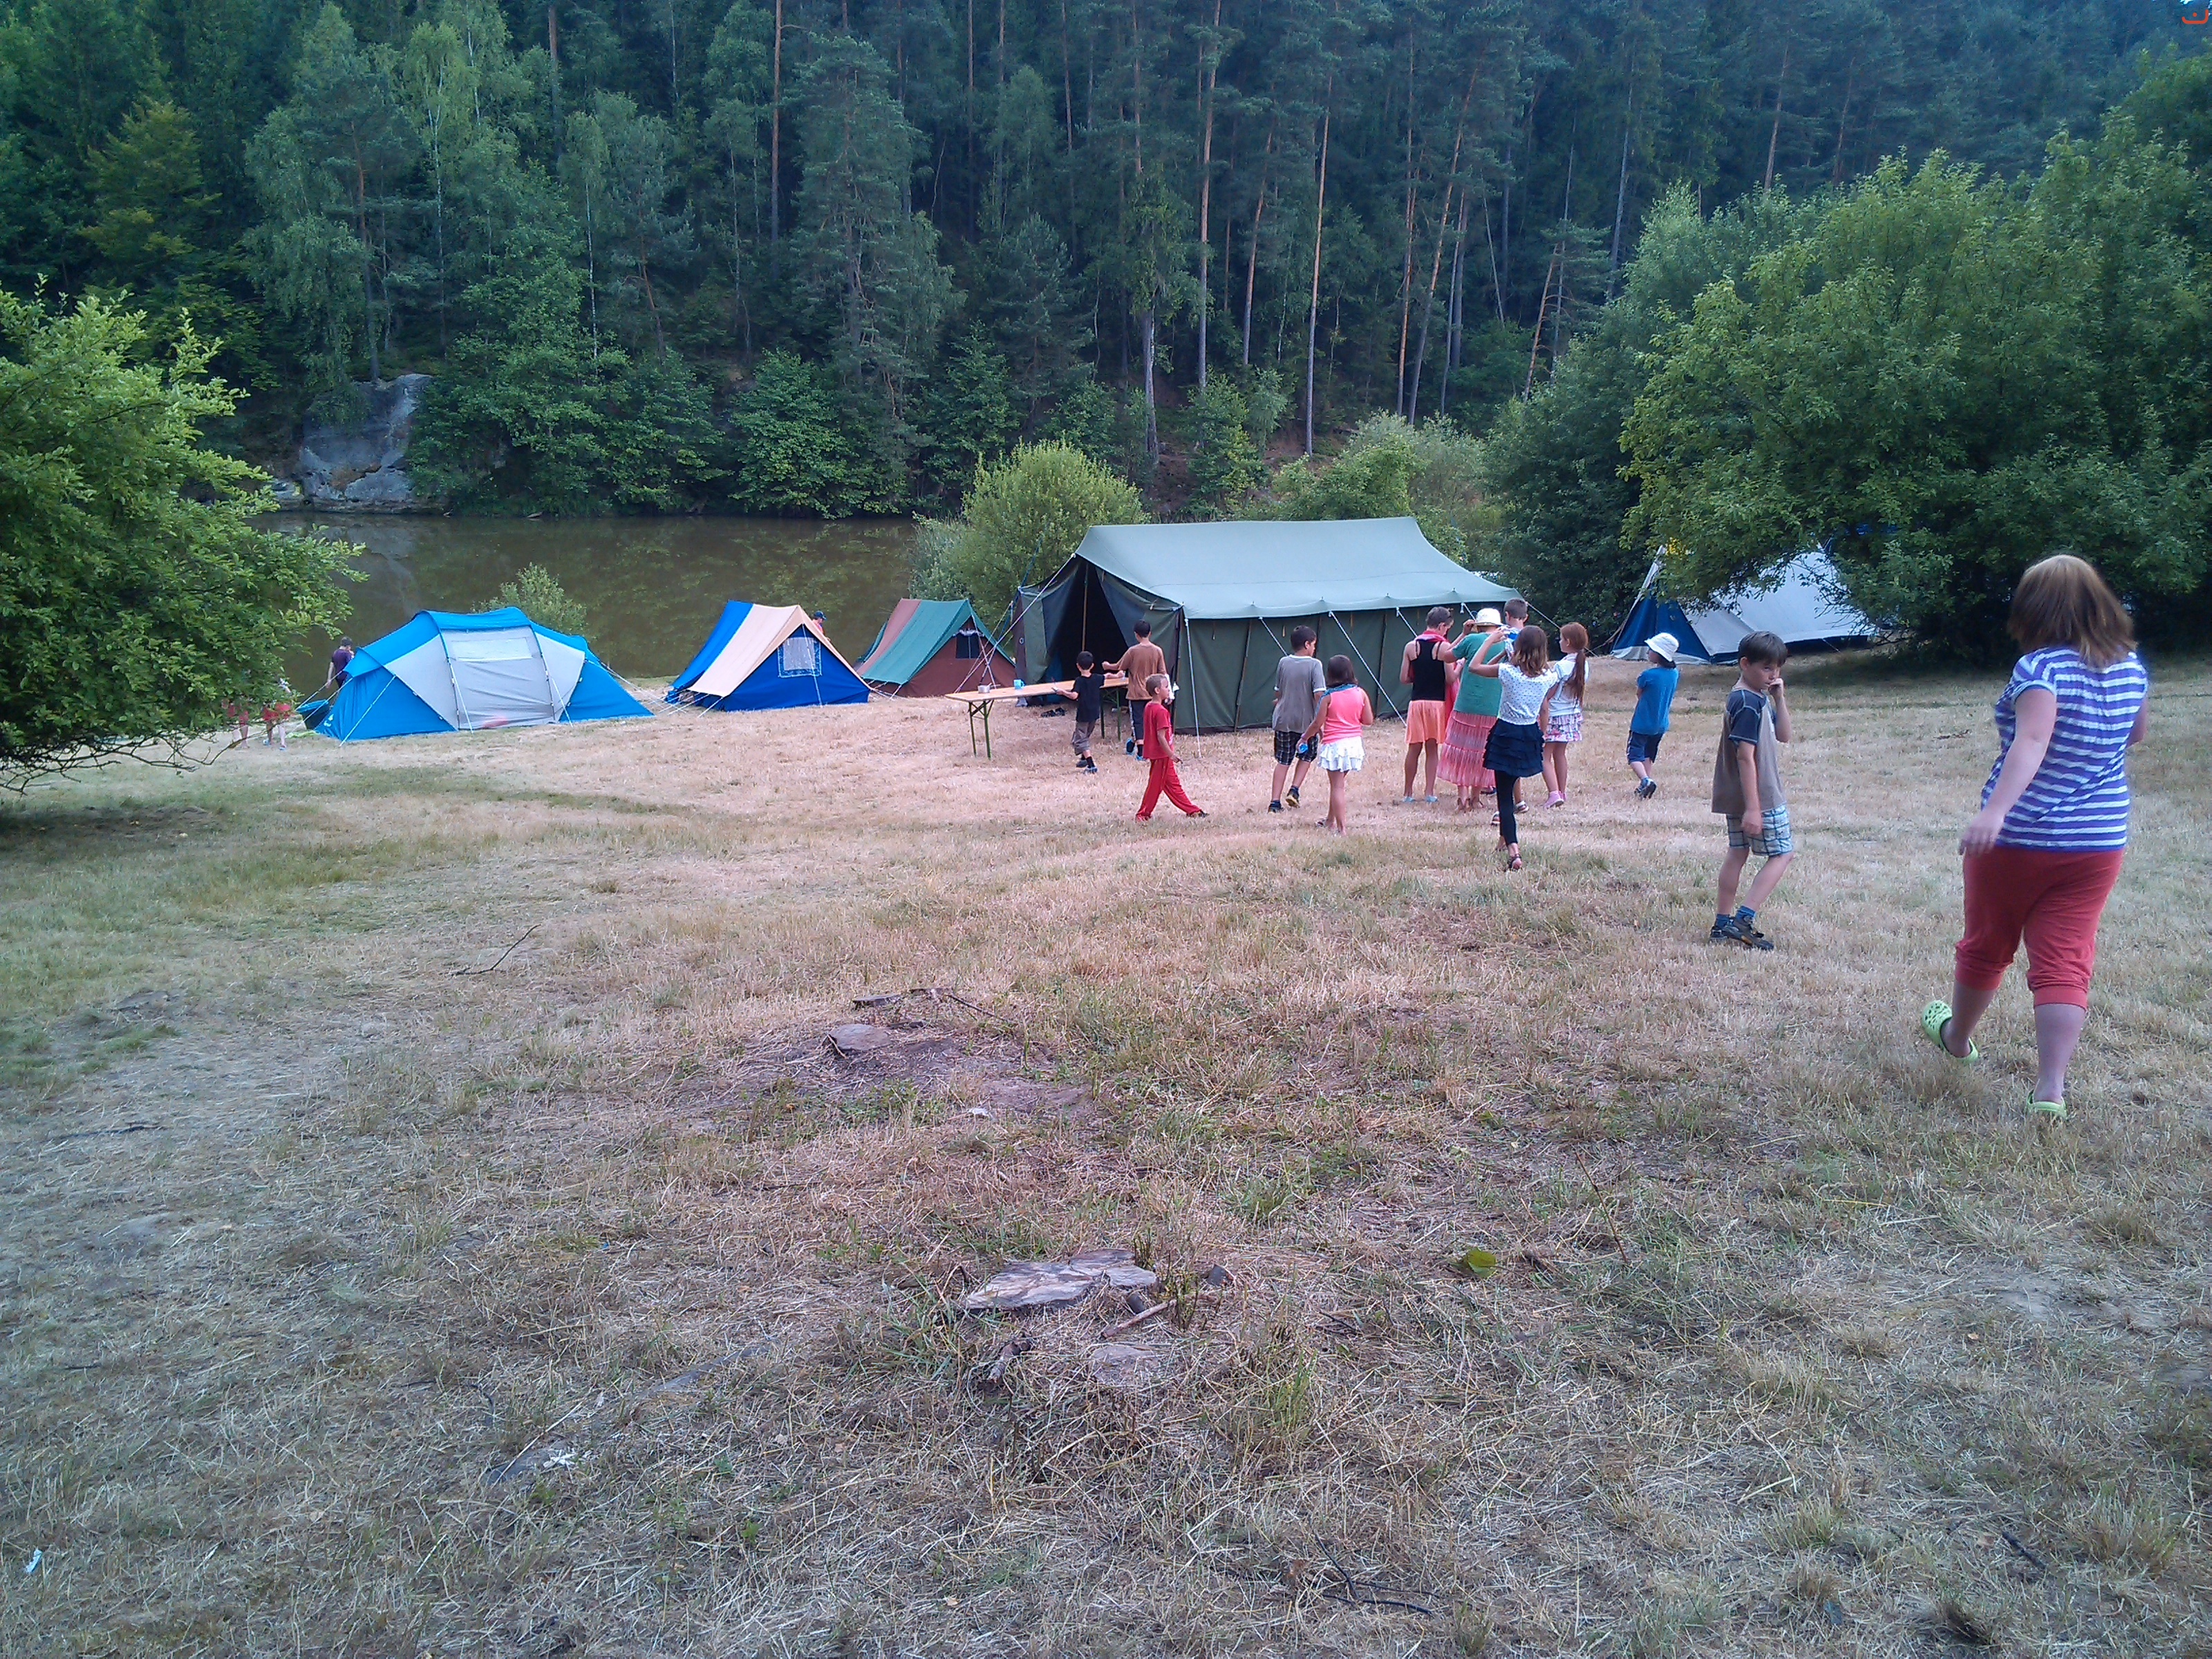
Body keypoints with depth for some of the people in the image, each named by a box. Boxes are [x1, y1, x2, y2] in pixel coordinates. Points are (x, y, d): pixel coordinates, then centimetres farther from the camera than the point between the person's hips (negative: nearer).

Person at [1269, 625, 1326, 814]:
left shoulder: (1283, 663, 2)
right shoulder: (1314, 665, -10)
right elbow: (1319, 695, -17)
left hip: (1283, 720, 3)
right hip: (1305, 721, -3)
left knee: (1283, 762, 8)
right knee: (1306, 756, 21)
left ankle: (1275, 802, 2)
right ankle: (1294, 790, 6)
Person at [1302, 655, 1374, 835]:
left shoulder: (1328, 697, -11)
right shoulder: (1360, 693, -1)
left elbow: (1318, 724, -9)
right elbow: (1369, 720, 2)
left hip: (1334, 745, -5)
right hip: (1354, 744, 5)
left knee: (1337, 786, 0)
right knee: (1340, 783, 21)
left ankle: (1341, 827, -4)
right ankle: (1331, 820, 34)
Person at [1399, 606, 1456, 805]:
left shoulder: (1411, 646, 2)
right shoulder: (1444, 647, -8)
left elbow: (1403, 679, 2)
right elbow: (1450, 679, -11)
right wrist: (1459, 666, 8)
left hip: (1416, 702, 2)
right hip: (1438, 703, -2)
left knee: (1414, 749, 9)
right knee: (1432, 749, 7)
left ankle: (1408, 795, 13)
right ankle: (1430, 794, 6)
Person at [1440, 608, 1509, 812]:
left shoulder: (1472, 640, -5)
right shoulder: (1507, 644, 1)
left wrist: (1463, 634, 14)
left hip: (1466, 707, -2)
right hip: (1493, 710, 2)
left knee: (1461, 750, 6)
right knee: (1482, 752, 15)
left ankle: (1463, 795, -6)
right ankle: (1476, 797, 21)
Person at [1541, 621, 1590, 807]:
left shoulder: (1563, 666, -21)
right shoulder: (1584, 664, 1)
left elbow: (1549, 694, -17)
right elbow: (1583, 689, 11)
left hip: (1555, 715, -8)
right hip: (1573, 714, 8)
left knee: (1545, 756, -3)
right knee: (1560, 754, 19)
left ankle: (1554, 793, -15)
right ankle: (1562, 792, 25)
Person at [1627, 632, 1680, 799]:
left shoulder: (1648, 675, -21)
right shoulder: (1675, 674, -2)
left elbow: (1639, 694, -4)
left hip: (1642, 724, -7)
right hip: (1661, 724, 7)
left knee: (1635, 754, -4)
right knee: (1649, 755, 22)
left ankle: (1645, 781, -26)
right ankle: (1644, 785, 24)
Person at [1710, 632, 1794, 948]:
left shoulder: (1759, 698, 11)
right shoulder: (1748, 704, -20)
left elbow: (1783, 736, 14)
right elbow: (1746, 757, -23)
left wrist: (1779, 697, 2)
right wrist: (1753, 807, -25)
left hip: (1737, 798, 9)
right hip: (1759, 796, -9)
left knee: (1738, 853, 11)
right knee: (1783, 853, -1)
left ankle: (1723, 923, 15)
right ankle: (1744, 919, -7)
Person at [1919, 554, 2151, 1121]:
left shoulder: (2042, 668, -16)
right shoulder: (2129, 667, 4)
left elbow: (2032, 740, -32)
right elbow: (2136, 734, 22)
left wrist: (1995, 811, -43)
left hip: (2018, 840, -4)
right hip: (2098, 844, 4)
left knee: (1986, 947, 16)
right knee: (2065, 963, 1)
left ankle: (1957, 1037, 39)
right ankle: (2050, 1090, -7)